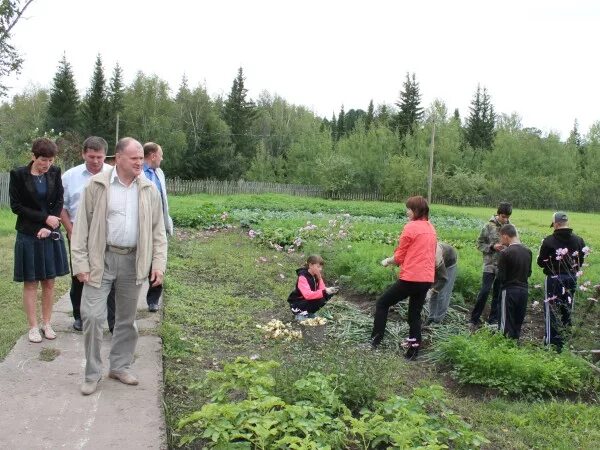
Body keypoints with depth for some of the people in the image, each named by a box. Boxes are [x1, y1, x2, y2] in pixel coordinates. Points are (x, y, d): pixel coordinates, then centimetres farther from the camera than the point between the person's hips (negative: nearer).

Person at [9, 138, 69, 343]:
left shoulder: (55, 173, 1)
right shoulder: (18, 175, -7)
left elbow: (59, 202, 2)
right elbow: (16, 205, -7)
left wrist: (48, 227, -11)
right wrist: (44, 218, -14)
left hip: (51, 234, 3)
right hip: (28, 235, -3)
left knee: (49, 281, 8)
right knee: (30, 283, 4)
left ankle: (47, 323, 19)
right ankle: (33, 327, 13)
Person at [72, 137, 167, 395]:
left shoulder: (149, 190, 3)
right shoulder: (97, 185, -4)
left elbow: (158, 230, 6)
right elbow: (82, 225, -4)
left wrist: (159, 263, -2)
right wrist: (81, 263, -9)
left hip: (133, 261, 3)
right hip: (101, 259, -3)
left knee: (127, 318, 12)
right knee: (92, 315, -5)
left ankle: (120, 366, 29)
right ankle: (92, 373, 11)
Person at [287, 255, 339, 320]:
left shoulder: (316, 275, 0)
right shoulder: (302, 277, -24)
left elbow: (322, 290, -6)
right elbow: (308, 295, -37)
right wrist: (325, 292, -42)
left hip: (310, 301, 8)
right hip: (297, 305, -8)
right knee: (320, 300, -29)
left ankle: (309, 313, 4)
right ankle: (301, 314, -10)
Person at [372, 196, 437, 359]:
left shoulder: (410, 227, -11)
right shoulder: (431, 228, 11)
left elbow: (399, 257, -7)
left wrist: (387, 261, 12)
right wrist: (394, 261, 20)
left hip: (410, 278, -7)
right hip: (426, 279, 7)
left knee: (382, 303, 9)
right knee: (415, 314, 16)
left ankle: (375, 340, 9)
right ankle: (413, 349, 13)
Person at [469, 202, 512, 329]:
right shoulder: (489, 226, -6)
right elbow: (480, 244, -1)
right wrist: (492, 246, -16)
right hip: (490, 265, -3)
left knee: (498, 294, 10)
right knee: (484, 291, -9)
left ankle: (493, 319, 21)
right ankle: (474, 319, 2)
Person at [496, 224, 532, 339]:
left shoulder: (505, 253, -16)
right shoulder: (528, 251, 4)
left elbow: (501, 277, -15)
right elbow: (529, 273, 12)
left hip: (509, 291, -6)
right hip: (524, 290, 6)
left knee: (507, 325, 3)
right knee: (518, 324, 15)